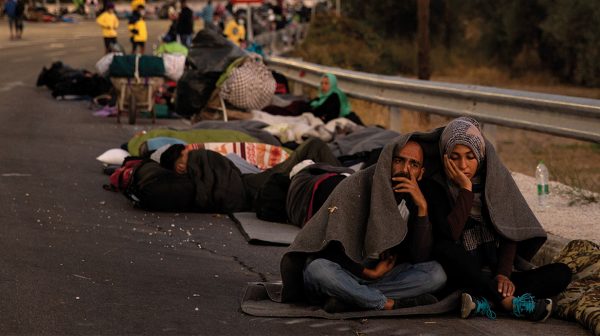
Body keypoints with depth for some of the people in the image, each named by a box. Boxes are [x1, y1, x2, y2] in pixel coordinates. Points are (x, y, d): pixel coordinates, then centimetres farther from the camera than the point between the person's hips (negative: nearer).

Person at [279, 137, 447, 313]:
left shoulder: (414, 200, 0)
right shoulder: (354, 187, -12)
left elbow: (420, 259, -11)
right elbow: (328, 247, -14)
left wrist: (422, 207, -18)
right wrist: (369, 272, -11)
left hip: (382, 276, 4)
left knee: (437, 274, -20)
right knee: (317, 270, -37)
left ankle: (350, 299, -28)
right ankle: (391, 304, -28)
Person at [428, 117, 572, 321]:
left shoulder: (497, 177, 3)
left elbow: (509, 233, 0)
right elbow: (450, 235, -20)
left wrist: (503, 274, -15)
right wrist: (465, 189, -18)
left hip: (493, 277, 4)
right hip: (462, 278, -3)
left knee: (561, 273, -16)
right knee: (444, 250, -35)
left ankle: (485, 302, -33)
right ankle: (511, 303, -31)